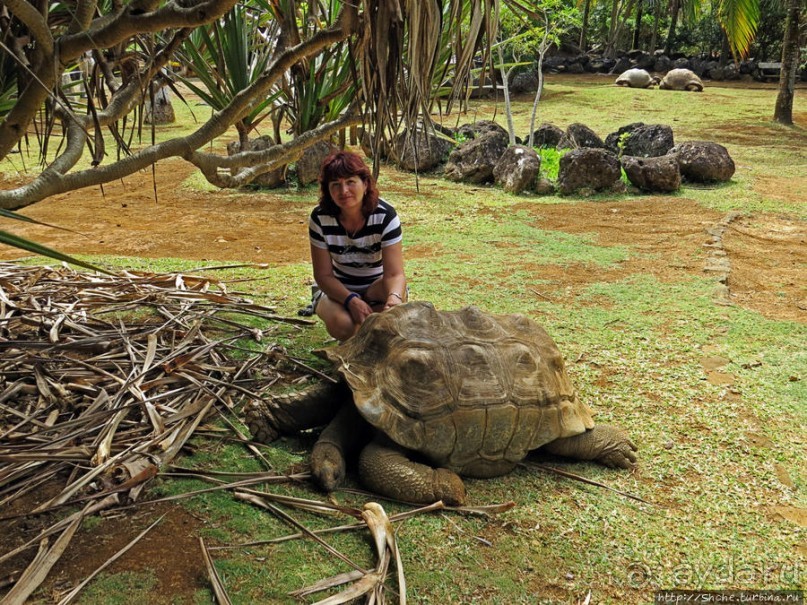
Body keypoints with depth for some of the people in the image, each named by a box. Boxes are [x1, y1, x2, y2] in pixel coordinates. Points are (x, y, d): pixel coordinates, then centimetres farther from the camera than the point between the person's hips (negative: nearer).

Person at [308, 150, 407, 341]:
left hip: (376, 286, 0)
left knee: (397, 292, -35)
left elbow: (394, 273, -29)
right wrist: (351, 300, -34)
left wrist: (394, 297, -53)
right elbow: (324, 275, -15)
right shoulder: (320, 218, -19)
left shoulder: (385, 216, -23)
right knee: (342, 323, -33)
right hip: (339, 289, 0)